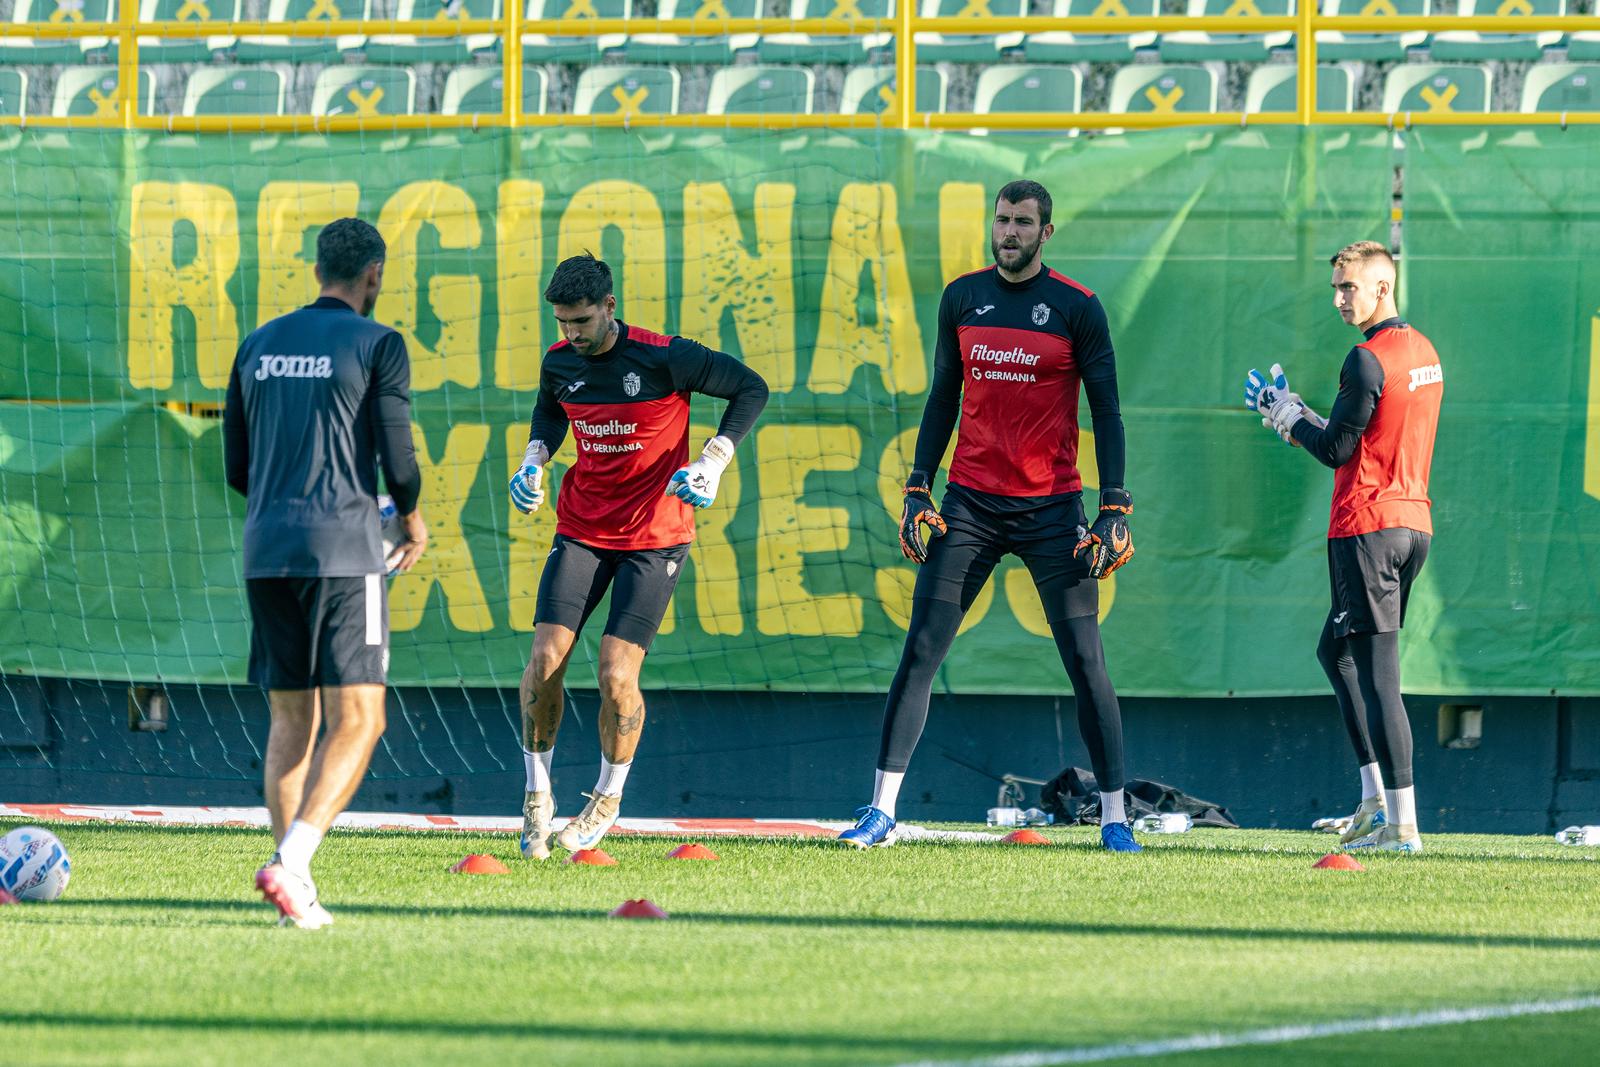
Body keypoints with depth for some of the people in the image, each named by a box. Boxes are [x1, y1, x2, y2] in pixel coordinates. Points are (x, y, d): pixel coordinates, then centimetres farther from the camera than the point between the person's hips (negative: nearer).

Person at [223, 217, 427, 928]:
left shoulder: (259, 344, 15)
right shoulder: (376, 346, -2)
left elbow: (235, 467, 17)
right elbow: (396, 458, -6)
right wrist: (413, 522, 13)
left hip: (266, 549, 6)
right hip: (342, 550, -6)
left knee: (291, 722, 12)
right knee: (356, 721, -6)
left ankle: (295, 889, 4)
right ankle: (291, 861, -25)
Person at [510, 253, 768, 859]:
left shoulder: (663, 358, -17)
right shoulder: (559, 361, -1)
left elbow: (751, 388, -6)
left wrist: (713, 462, -15)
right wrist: (534, 459, 3)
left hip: (655, 537, -4)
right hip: (581, 530, 4)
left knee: (616, 674, -13)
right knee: (545, 659, -10)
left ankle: (607, 799, 10)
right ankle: (537, 794, 9)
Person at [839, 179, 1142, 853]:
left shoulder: (1077, 309, -2)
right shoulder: (962, 298, 8)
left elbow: (1106, 412, -1)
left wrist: (1115, 510, -9)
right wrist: (918, 488, 7)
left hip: (1051, 508, -3)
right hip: (969, 504, 3)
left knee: (1085, 661, -3)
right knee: (920, 652, -4)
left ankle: (1114, 816, 4)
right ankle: (882, 809, -2)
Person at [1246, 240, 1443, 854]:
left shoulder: (1369, 360, -14)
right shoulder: (1423, 353, 15)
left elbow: (1336, 450, -11)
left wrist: (1289, 415, 6)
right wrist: (1295, 417, 20)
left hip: (1367, 527, -10)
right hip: (1414, 522, 10)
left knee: (1377, 675, -10)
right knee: (1337, 649, 22)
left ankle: (1402, 825, -14)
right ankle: (1376, 798, 15)